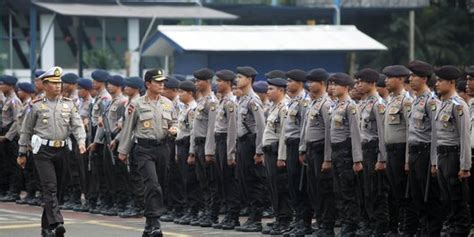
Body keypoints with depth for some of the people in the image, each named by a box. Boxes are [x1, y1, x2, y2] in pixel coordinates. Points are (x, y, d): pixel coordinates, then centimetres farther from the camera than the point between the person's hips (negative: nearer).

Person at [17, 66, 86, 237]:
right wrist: (22, 153, 7)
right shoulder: (36, 106, 0)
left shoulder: (68, 104, 8)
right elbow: (26, 131, 6)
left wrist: (81, 141, -17)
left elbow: (77, 125, 2)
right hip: (43, 151, -4)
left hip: (62, 150, 4)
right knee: (50, 187, -15)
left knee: (57, 189, 9)